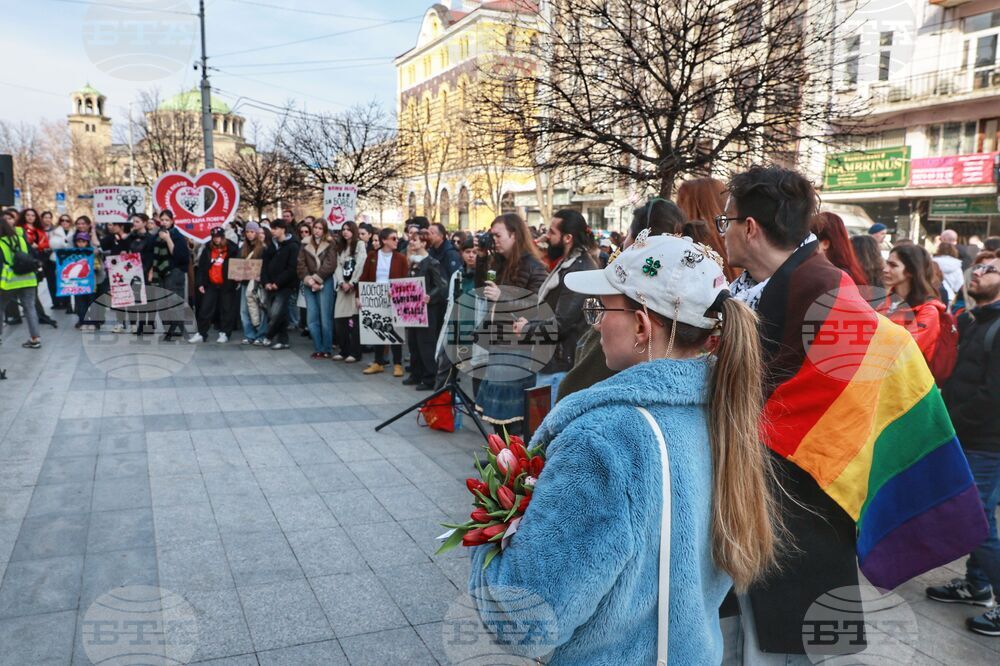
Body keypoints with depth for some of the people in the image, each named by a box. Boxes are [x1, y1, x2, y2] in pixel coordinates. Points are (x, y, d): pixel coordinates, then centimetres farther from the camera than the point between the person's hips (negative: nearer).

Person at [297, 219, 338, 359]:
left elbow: (330, 265, -7)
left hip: (325, 283, -4)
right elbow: (301, 265, 5)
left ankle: (327, 349, 3)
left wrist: (316, 279, -11)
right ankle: (318, 349, 9)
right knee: (312, 319, 2)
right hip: (309, 284, 4)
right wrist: (308, 280, -10)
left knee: (325, 318, -5)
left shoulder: (330, 245, 4)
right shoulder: (305, 245, 13)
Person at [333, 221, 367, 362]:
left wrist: (351, 283, -11)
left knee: (354, 319, -10)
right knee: (339, 319, 0)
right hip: (343, 286, 6)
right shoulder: (341, 247, 21)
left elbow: (360, 265, -8)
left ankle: (355, 352, -5)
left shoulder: (360, 244, 2)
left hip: (355, 286, -6)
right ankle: (344, 351, 10)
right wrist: (342, 283, -6)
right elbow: (339, 266, 11)